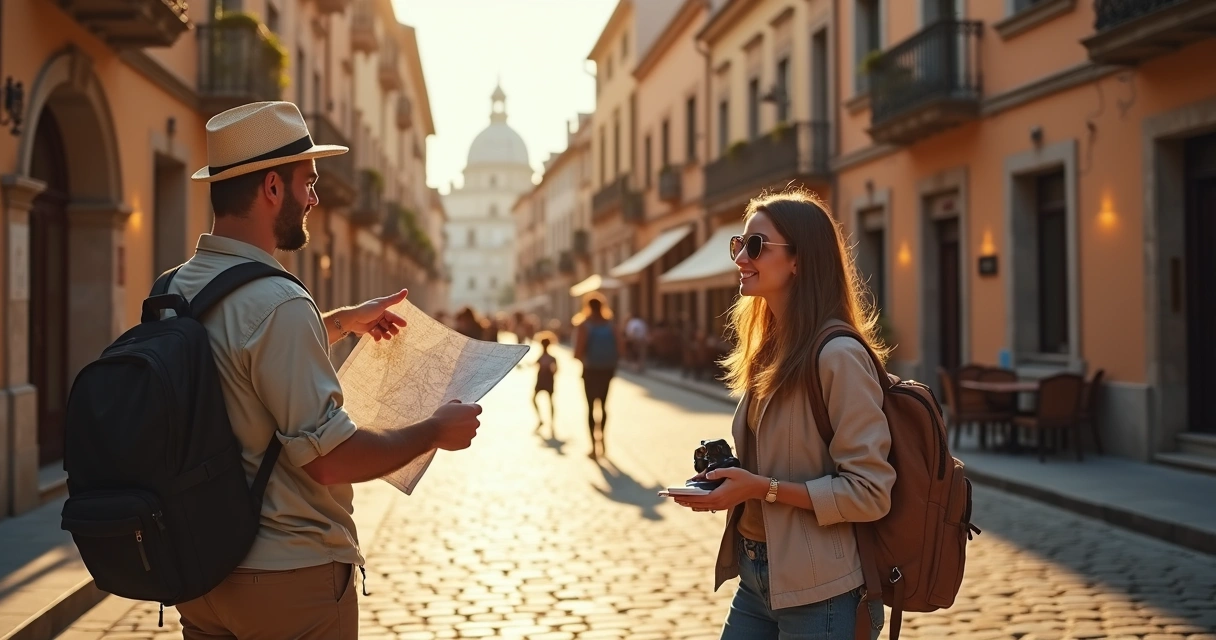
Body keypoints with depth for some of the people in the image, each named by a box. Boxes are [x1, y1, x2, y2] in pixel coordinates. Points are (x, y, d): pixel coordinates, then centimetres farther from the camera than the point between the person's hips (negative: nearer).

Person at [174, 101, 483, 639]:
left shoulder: (177, 289, 5)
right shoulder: (277, 302, -23)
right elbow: (330, 458, -23)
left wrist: (345, 321, 31)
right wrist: (436, 431, -10)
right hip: (287, 577, -8)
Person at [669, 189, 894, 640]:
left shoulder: (838, 355, -17)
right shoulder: (770, 352, 9)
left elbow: (870, 492, -20)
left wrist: (763, 488, -21)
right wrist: (734, 479, 2)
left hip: (821, 594, -8)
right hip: (757, 580, 8)